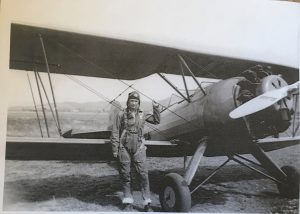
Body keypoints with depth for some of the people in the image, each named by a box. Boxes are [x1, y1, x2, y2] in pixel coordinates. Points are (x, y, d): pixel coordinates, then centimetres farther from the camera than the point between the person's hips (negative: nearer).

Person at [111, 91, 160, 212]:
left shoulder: (142, 115, 10)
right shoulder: (121, 114, 3)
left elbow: (156, 121, 23)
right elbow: (115, 133, 3)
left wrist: (156, 108, 11)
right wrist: (115, 149, -2)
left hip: (139, 149, 1)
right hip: (124, 148, -1)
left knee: (143, 175, -5)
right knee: (125, 176, 5)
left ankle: (146, 203, 2)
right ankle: (128, 203, 18)